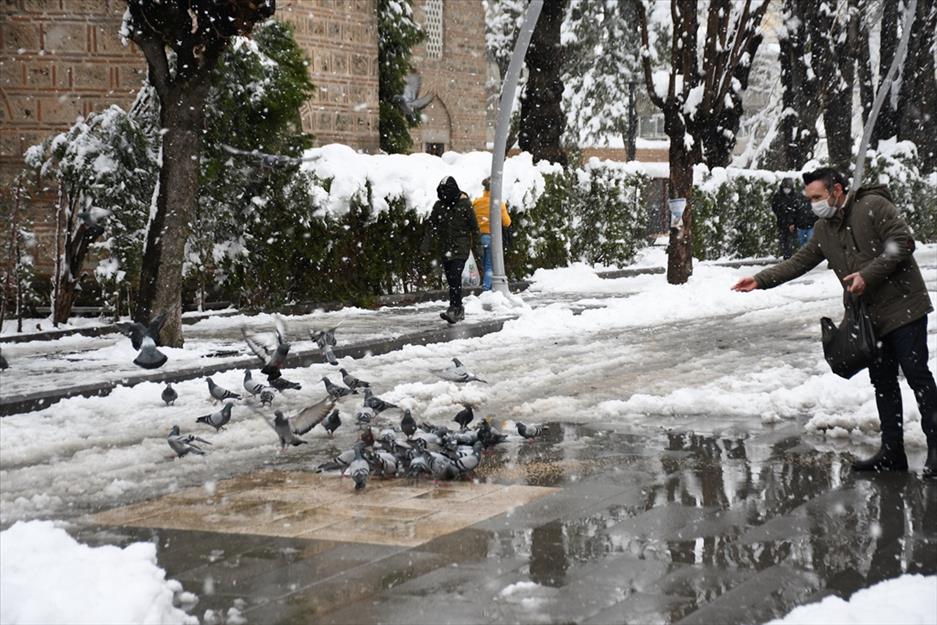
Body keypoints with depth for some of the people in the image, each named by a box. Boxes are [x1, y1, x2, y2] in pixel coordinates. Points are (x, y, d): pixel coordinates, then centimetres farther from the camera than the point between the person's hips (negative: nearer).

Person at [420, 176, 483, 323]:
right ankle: (459, 310, 19)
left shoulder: (465, 205, -5)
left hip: (460, 249, -5)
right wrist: (425, 245, -3)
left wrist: (477, 247, -2)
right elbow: (431, 226, 7)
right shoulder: (439, 206, 6)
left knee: (455, 278, -17)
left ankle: (455, 309, -20)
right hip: (445, 249, 5)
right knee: (451, 280, 9)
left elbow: (474, 228, -1)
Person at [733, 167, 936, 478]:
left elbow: (903, 242, -17)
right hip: (871, 316, 8)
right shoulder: (824, 229, 13)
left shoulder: (873, 207, -11)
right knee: (882, 379, 9)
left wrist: (868, 274, -22)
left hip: (903, 307, -8)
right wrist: (760, 280, 6)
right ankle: (892, 450, 15)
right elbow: (799, 262, 15)